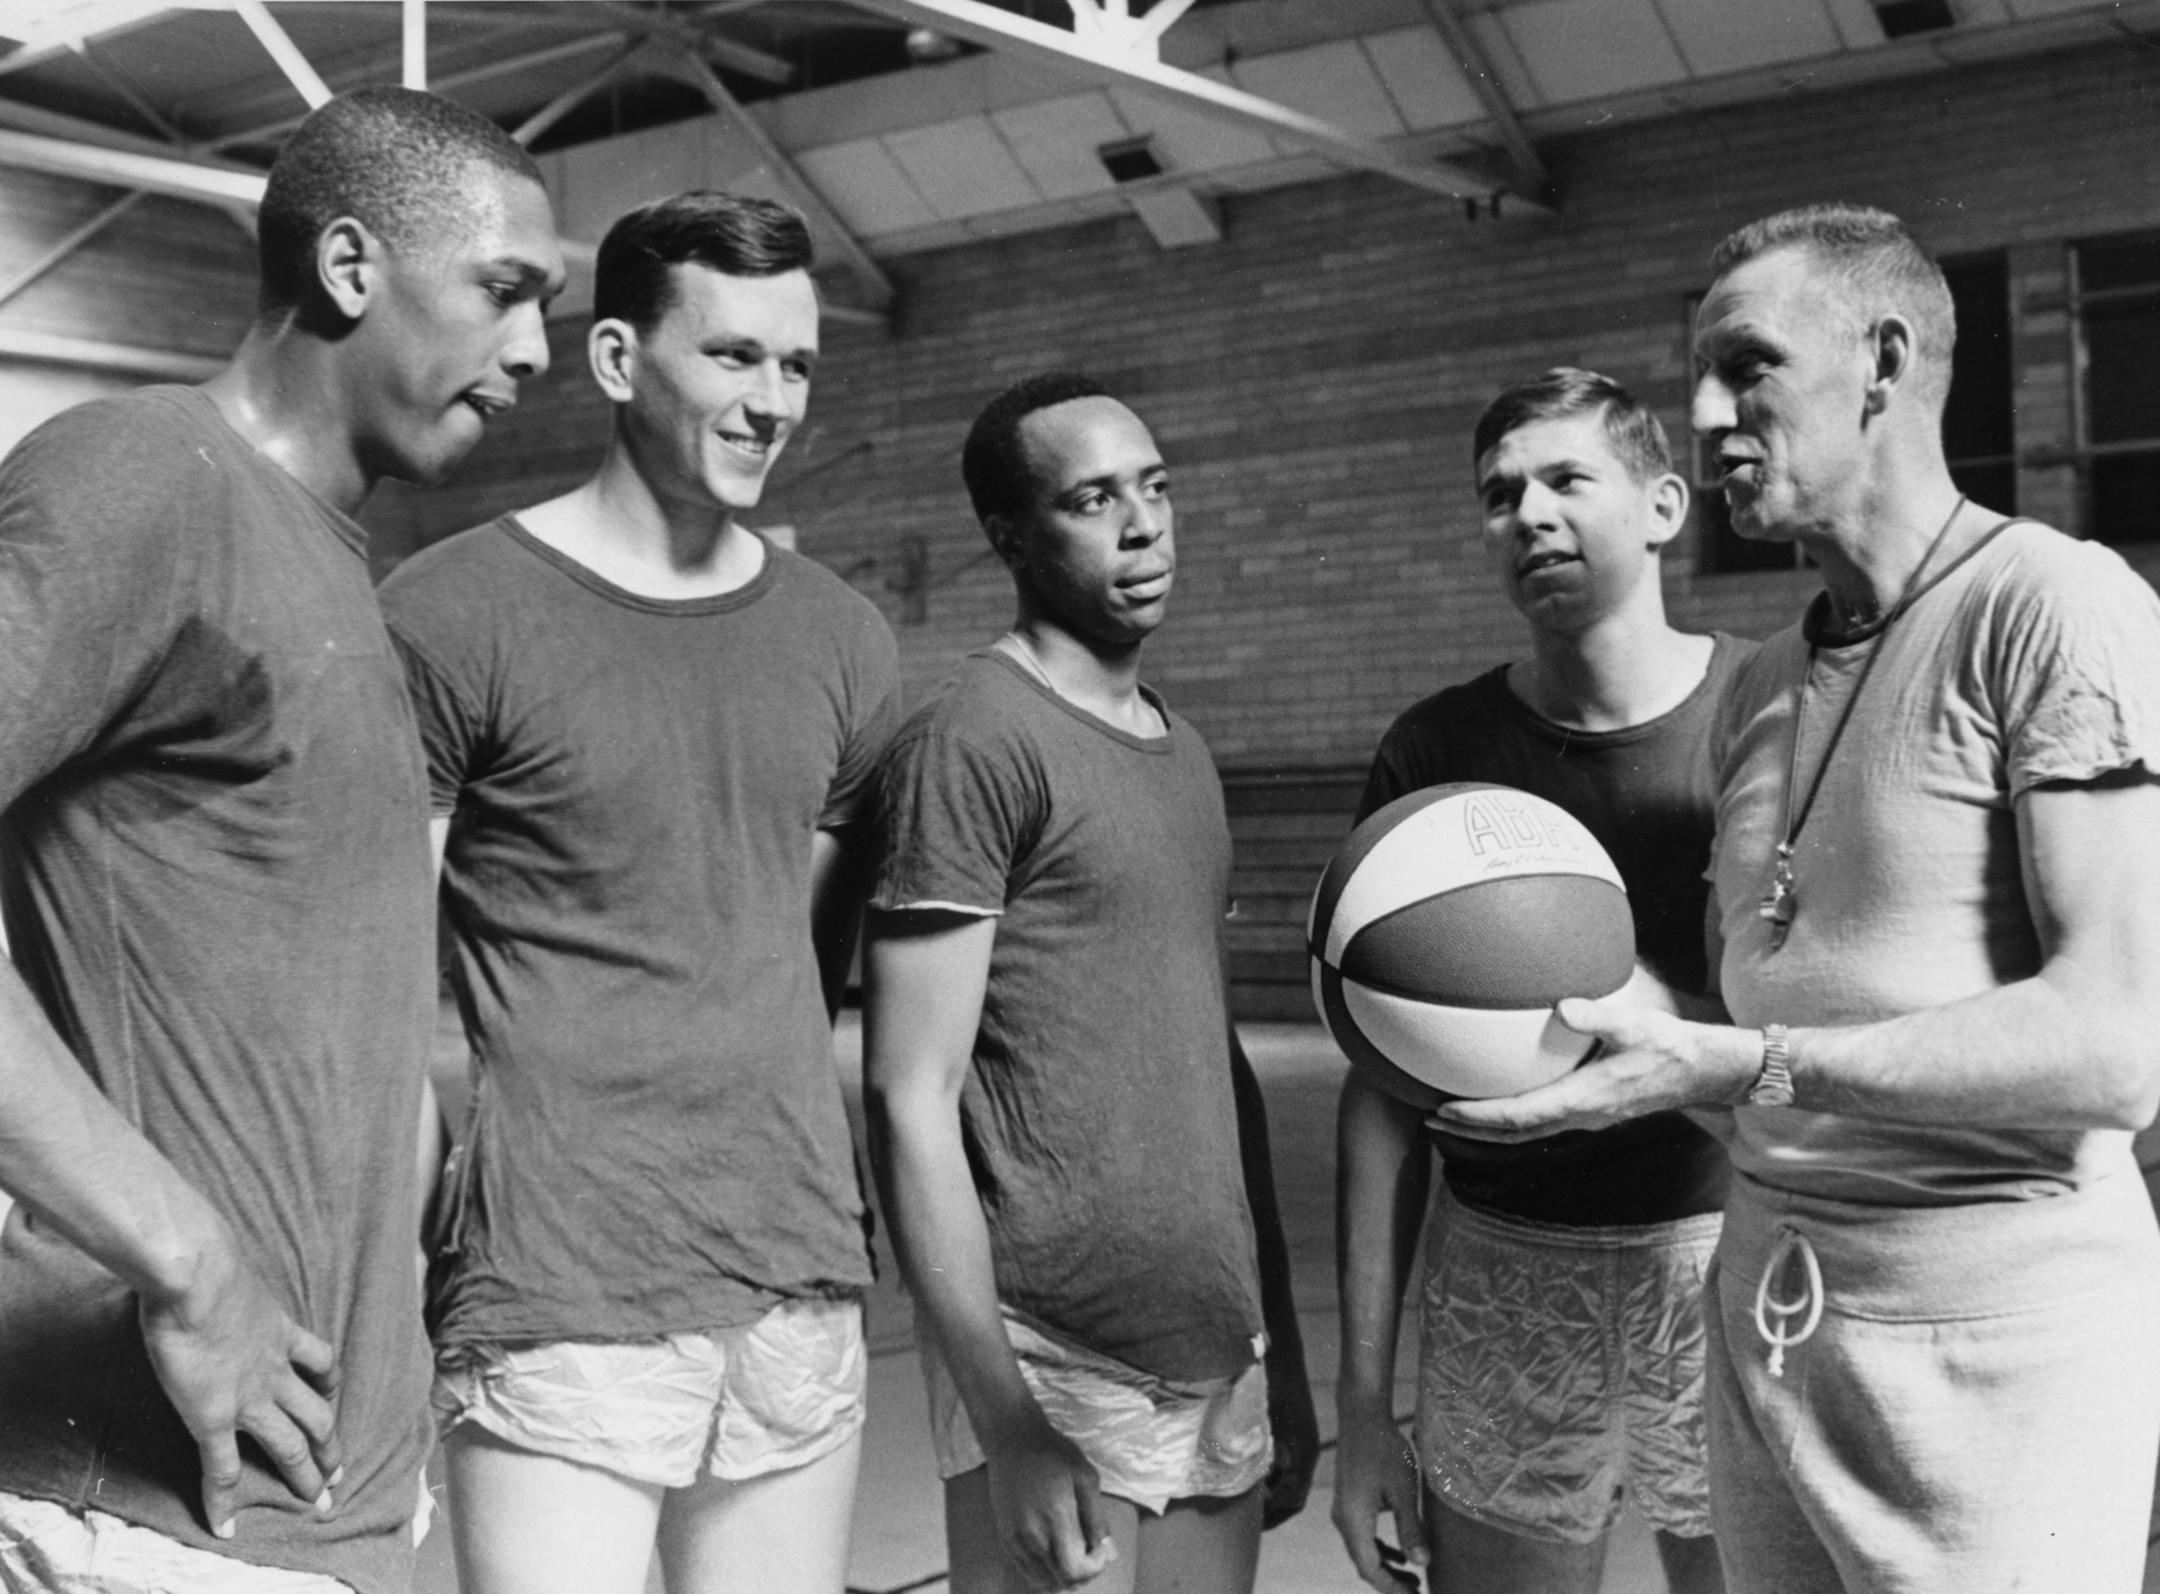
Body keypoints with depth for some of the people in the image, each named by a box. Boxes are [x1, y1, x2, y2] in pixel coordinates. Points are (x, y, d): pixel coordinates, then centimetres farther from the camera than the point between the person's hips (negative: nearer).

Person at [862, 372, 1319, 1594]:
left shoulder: (1186, 751, 13)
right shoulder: (976, 738, -10)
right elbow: (912, 1097, -13)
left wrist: (1285, 1355, 14)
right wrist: (1003, 1420, -17)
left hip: (1221, 1358, 7)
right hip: (1061, 1368, -6)